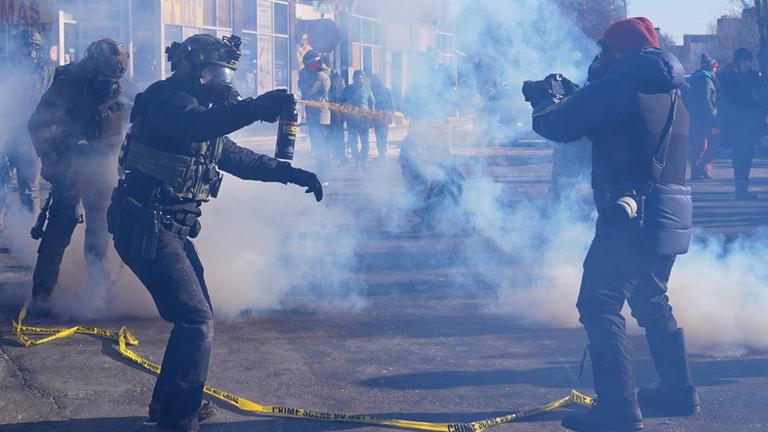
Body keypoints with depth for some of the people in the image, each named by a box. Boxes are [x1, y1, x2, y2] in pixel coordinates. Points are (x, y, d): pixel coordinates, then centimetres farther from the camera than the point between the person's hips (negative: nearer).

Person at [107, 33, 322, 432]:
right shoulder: (169, 100, -13)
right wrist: (255, 107, -46)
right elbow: (194, 125, -36)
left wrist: (290, 173, 14)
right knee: (196, 321, -13)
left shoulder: (202, 110, 18)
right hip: (146, 229, -10)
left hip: (169, 230, 11)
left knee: (196, 315, 17)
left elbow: (237, 157, 24)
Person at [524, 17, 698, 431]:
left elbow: (556, 126, -9)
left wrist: (548, 98, 12)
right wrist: (573, 95, 26)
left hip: (631, 217, -9)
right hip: (672, 218, 9)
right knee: (652, 303, 24)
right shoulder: (670, 91, 16)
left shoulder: (616, 86, -12)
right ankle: (678, 392, 31)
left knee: (600, 306, -8)